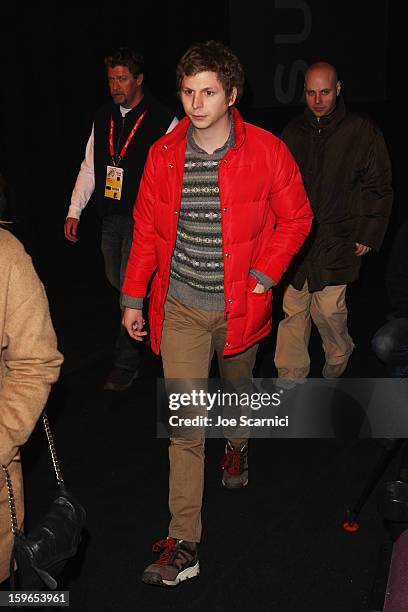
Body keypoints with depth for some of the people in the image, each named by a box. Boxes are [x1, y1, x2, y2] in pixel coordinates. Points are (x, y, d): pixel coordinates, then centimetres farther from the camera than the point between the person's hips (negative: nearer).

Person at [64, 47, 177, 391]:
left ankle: (126, 363, 5)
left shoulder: (163, 121, -9)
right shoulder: (103, 118, 9)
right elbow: (90, 168, 12)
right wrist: (74, 211, 6)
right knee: (117, 282, 15)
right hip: (110, 217, 7)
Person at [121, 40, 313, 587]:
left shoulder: (267, 151, -9)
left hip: (239, 305, 0)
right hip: (181, 308, 0)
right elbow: (146, 229, 6)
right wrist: (133, 297, 7)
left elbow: (295, 218, 0)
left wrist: (263, 275, -9)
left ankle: (238, 445, 60)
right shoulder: (164, 154, -2)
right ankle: (184, 543, 2)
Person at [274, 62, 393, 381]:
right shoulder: (293, 133, 9)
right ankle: (291, 376, 18)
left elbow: (379, 188, 2)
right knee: (293, 309, 5)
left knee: (328, 307, -5)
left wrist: (367, 234, -2)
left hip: (338, 240, -3)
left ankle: (338, 358, 26)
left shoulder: (363, 132, -1)